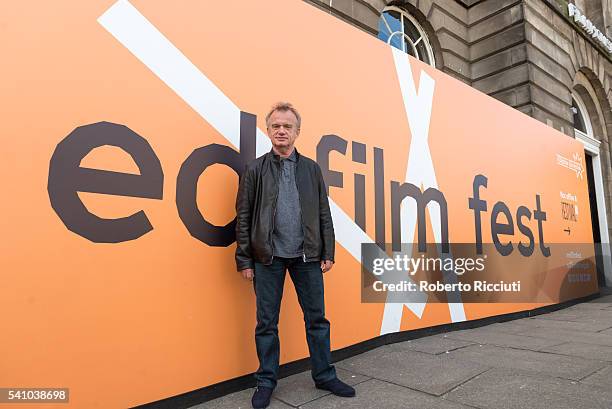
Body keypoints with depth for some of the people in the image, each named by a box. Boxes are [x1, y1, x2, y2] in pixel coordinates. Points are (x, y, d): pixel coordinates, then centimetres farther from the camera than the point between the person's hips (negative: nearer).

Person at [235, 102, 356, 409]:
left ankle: (324, 376, 28)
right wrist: (244, 259, -3)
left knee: (316, 318, 11)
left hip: (307, 256, 2)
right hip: (268, 257, -1)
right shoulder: (255, 169, 3)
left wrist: (328, 253, 3)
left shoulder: (312, 168, 8)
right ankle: (266, 382, 26)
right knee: (267, 323, 9)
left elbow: (324, 214, 8)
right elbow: (243, 217, 0)